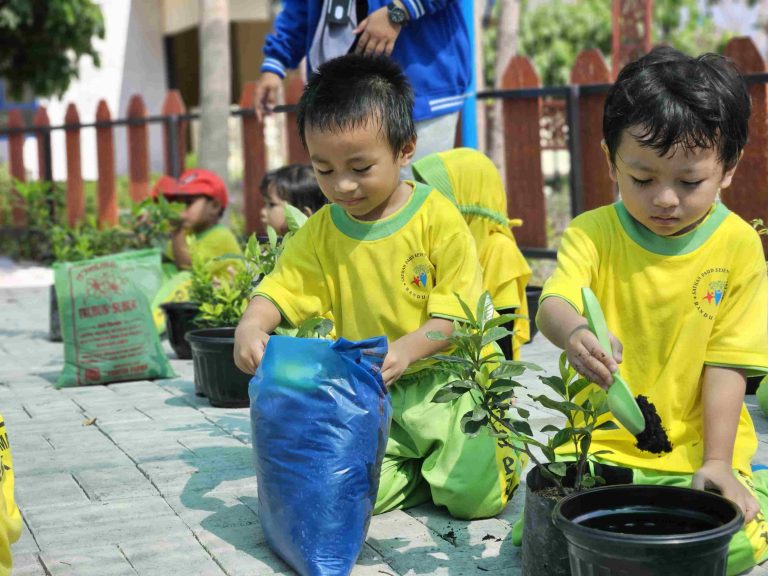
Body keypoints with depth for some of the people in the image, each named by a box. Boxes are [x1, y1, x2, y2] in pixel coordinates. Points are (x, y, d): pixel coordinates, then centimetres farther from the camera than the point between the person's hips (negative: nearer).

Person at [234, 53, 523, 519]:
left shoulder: (438, 218, -7)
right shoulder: (321, 231, 5)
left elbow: (455, 315, -10)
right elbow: (279, 290, 0)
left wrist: (406, 350, -29)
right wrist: (251, 326, -23)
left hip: (440, 380, -3)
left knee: (476, 492, -19)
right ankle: (417, 471, 8)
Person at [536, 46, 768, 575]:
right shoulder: (592, 232, -1)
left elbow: (725, 362, -3)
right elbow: (552, 304, -19)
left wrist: (717, 461, -10)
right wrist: (574, 333, -43)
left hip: (695, 452, 0)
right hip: (601, 445, 0)